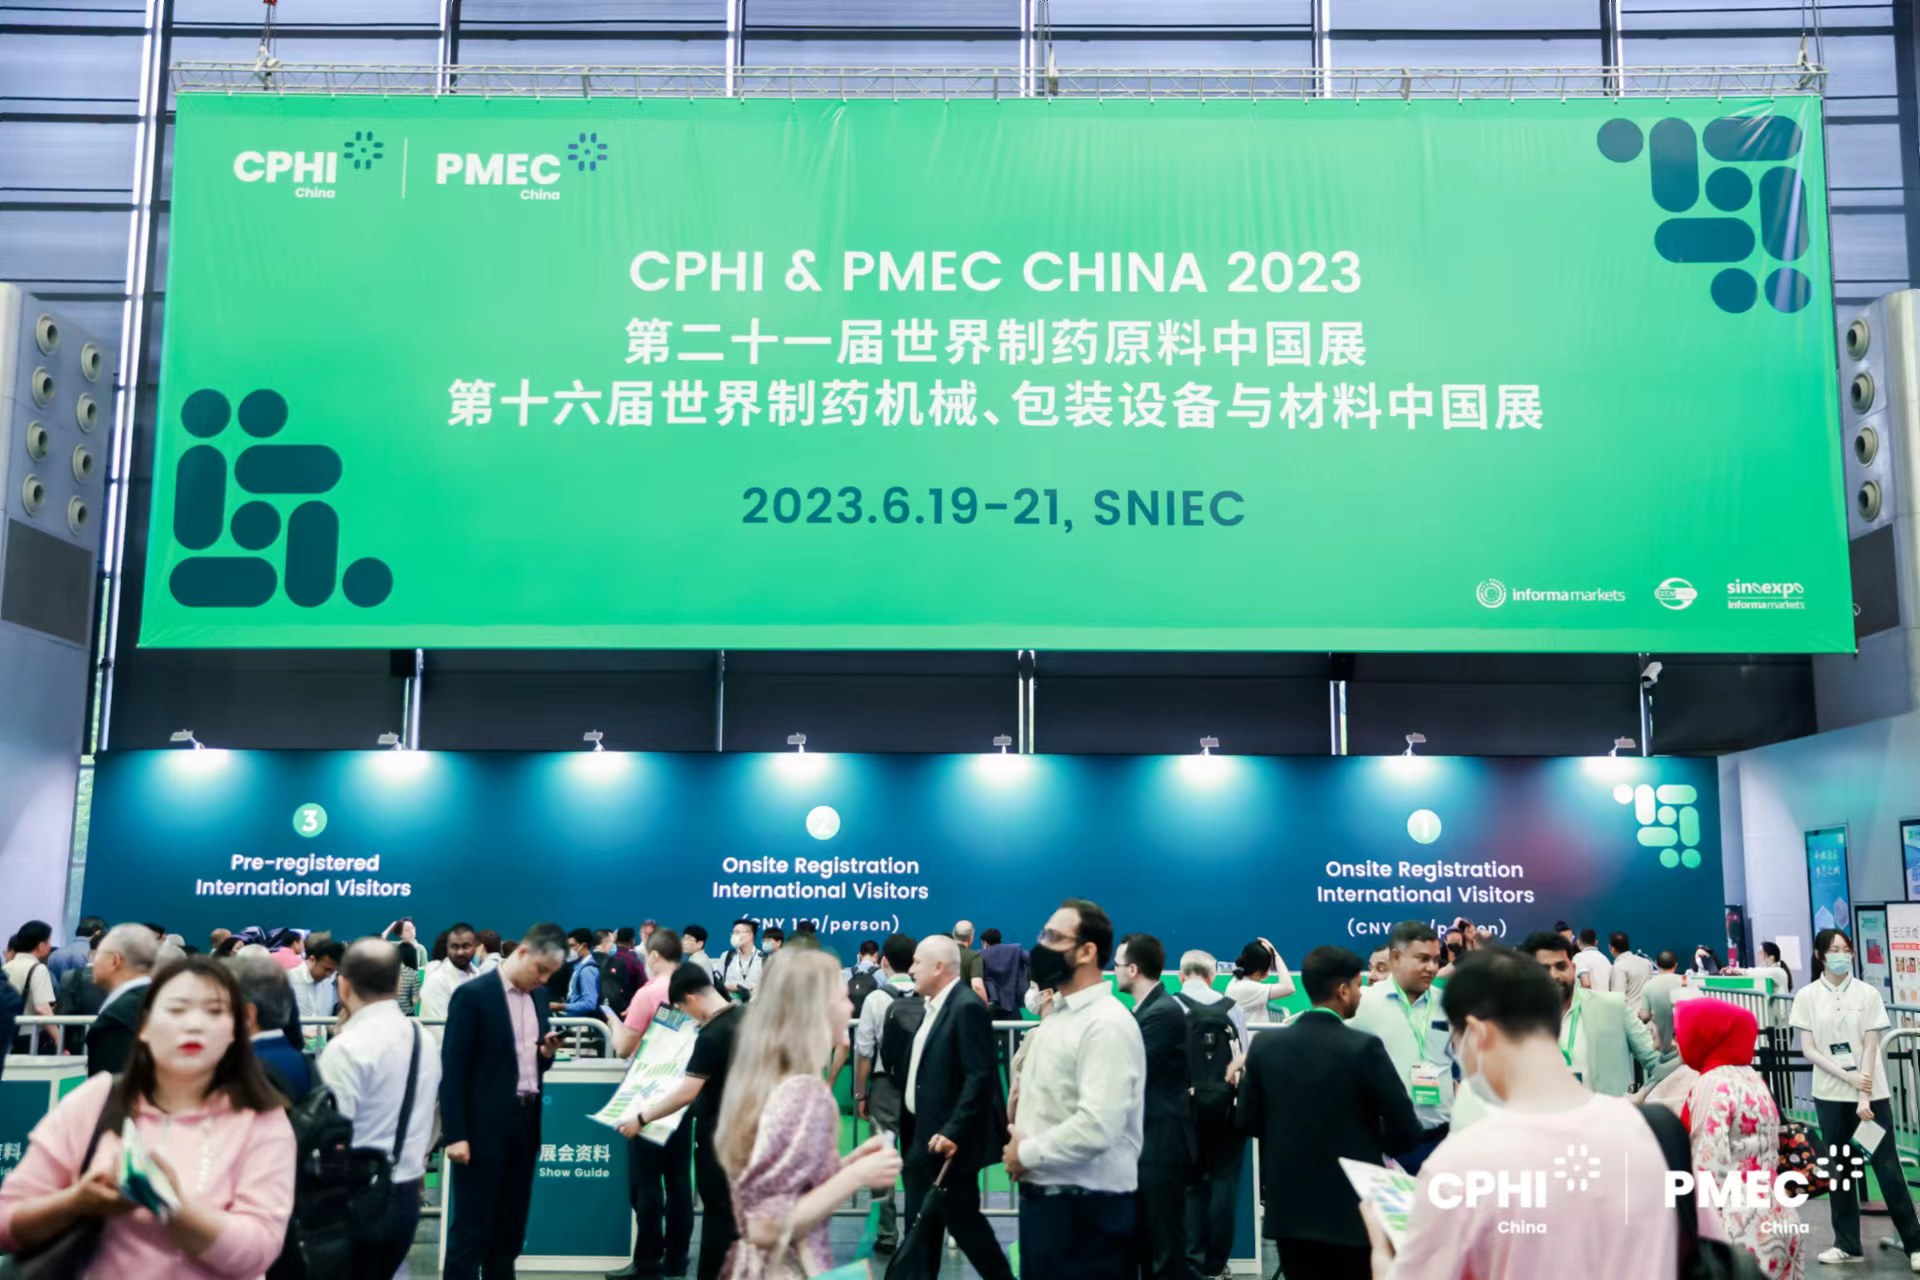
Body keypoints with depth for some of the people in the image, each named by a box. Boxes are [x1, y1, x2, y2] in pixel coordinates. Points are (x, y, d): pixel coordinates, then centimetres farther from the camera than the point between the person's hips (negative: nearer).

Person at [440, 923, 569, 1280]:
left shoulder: (536, 1000, 11)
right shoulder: (473, 995, -11)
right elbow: (453, 1069, -13)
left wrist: (547, 1055, -4)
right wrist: (455, 1134, -17)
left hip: (524, 1126, 7)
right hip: (483, 1128, -7)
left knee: (511, 1226, 14)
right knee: (471, 1227, -1)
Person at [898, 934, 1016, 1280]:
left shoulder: (967, 1007, -17)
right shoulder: (933, 1007, 13)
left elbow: (981, 1076, -23)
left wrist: (954, 1132, -27)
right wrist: (910, 1131, 14)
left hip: (949, 1140, -9)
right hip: (923, 1137, 9)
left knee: (962, 1220, 0)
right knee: (920, 1225, 12)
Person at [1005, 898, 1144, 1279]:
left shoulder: (1107, 1024, -17)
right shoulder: (1057, 1015, 13)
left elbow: (1098, 1127, -26)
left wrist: (1026, 1154, -13)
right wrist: (1017, 1137, 1)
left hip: (1086, 1207, -9)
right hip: (1043, 1195, 9)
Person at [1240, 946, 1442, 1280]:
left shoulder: (1265, 1045, -3)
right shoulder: (1364, 1048, -14)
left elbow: (1248, 1122, 4)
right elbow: (1405, 1133, -10)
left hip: (1290, 1207, 3)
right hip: (1353, 1208, -3)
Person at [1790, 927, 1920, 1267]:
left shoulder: (1868, 993, -3)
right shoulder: (1807, 996, -2)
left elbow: (1871, 1047, -6)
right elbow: (1808, 1050, -4)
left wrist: (1865, 1098, -12)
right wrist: (1847, 1076, -15)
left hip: (1872, 1093, -1)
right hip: (1830, 1095, 1)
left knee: (1888, 1168, 0)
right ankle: (1847, 1244, 15)